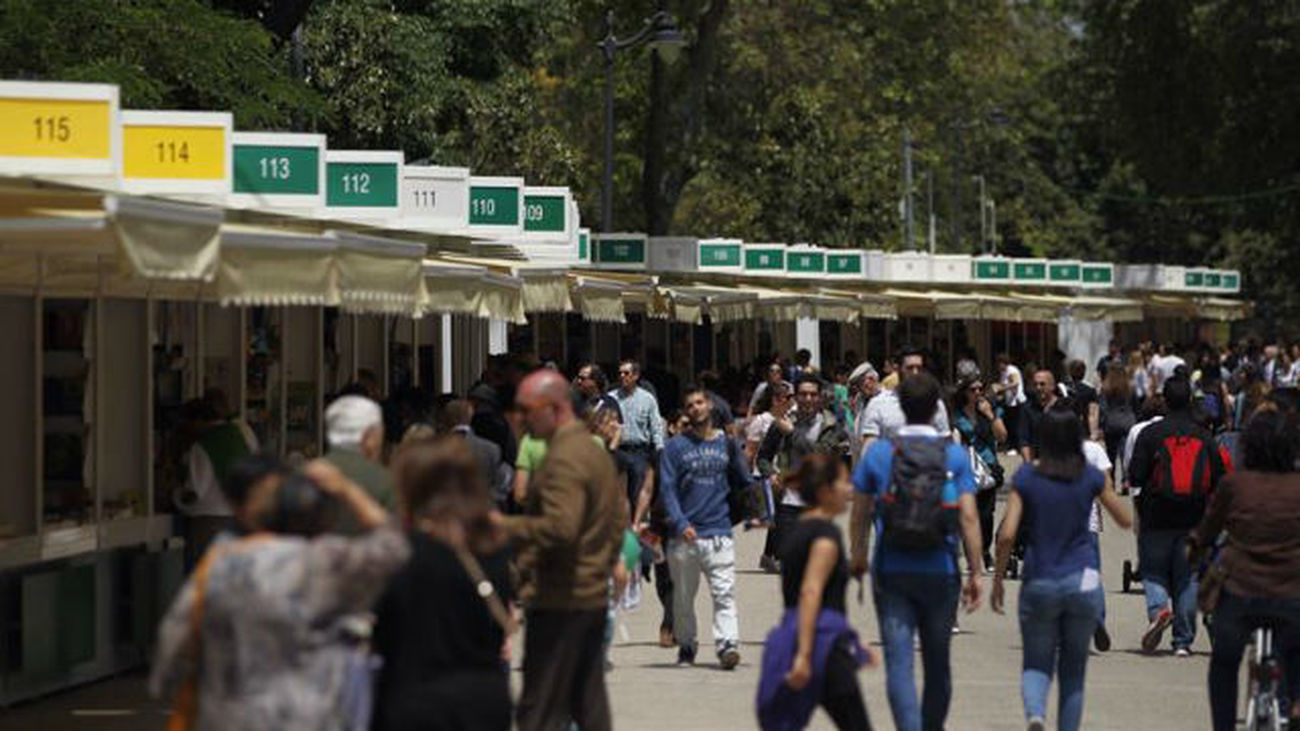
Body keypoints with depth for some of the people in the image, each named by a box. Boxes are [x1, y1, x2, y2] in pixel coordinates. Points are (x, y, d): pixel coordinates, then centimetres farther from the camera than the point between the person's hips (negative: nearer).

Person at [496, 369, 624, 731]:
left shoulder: (563, 460, -16)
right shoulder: (595, 451, 16)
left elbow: (560, 527, -27)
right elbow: (619, 519, 22)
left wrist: (504, 526, -19)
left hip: (559, 602, -10)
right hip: (595, 597, 10)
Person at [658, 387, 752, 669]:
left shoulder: (727, 444, 12)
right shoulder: (675, 446, 5)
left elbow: (743, 483, 20)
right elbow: (667, 489, -2)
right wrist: (680, 523, -15)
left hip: (719, 532, 0)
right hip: (684, 537, 0)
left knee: (725, 593, -13)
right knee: (683, 597, 8)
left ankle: (728, 644, -20)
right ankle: (686, 646, 21)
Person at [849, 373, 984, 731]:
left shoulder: (878, 452, -1)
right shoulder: (955, 455, -3)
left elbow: (859, 515, 5)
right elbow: (968, 517, -7)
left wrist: (858, 558, 21)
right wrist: (976, 573, -2)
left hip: (891, 572, -1)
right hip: (940, 573, 1)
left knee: (898, 663, -5)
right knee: (937, 662, 17)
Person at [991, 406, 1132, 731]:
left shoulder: (1026, 477, -3)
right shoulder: (1091, 476, 0)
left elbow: (1007, 535, -9)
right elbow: (1125, 520, 11)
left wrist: (997, 580, 2)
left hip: (1039, 584, -1)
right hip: (1083, 581, 1)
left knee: (1036, 664, 9)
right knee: (1073, 670, 13)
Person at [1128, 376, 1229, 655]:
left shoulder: (1151, 434, -6)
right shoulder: (1204, 437, 3)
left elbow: (1136, 475, -9)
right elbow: (1219, 479, 4)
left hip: (1156, 519, -2)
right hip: (1194, 520, 2)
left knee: (1153, 570, 10)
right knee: (1187, 578, 8)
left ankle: (1158, 609, -20)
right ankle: (1183, 640, 8)